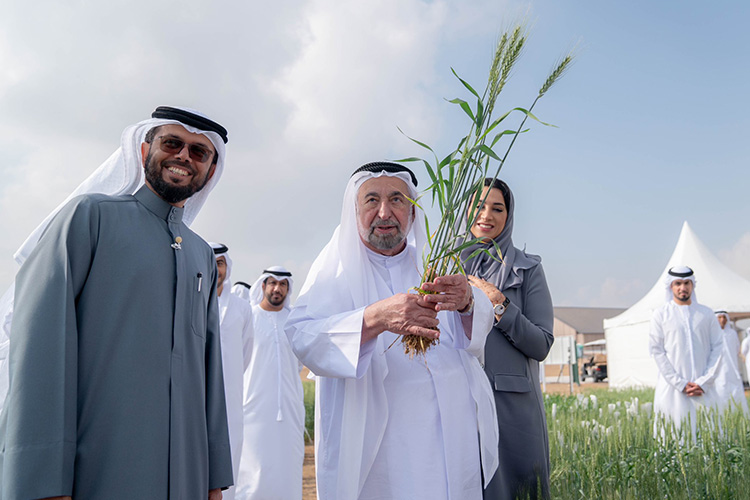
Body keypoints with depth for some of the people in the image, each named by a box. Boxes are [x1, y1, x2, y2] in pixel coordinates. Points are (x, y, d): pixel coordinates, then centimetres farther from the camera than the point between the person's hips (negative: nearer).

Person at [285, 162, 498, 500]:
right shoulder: (337, 267, -1)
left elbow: (479, 331, -3)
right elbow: (300, 337, -18)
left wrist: (467, 303, -27)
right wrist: (374, 318, -35)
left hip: (452, 431, 4)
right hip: (374, 441, -3)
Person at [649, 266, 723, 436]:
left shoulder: (706, 314, 9)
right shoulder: (661, 315, 3)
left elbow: (717, 347, 6)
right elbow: (656, 351, -1)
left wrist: (704, 382, -5)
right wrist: (680, 384, -8)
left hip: (703, 388, 2)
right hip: (672, 387, -2)